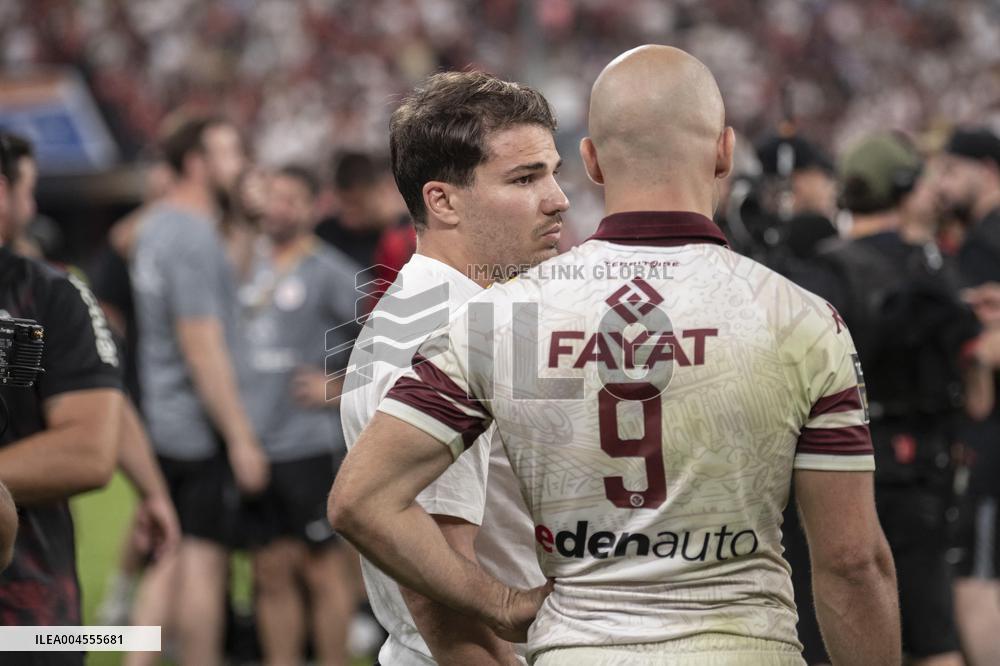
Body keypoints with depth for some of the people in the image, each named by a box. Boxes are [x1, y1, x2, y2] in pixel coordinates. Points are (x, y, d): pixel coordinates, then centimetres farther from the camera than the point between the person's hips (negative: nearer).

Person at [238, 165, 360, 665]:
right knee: (271, 573, 9)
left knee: (323, 568, -2)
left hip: (310, 446, -6)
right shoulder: (250, 265, 12)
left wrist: (342, 388, -10)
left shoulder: (329, 272, -5)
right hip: (254, 445, 6)